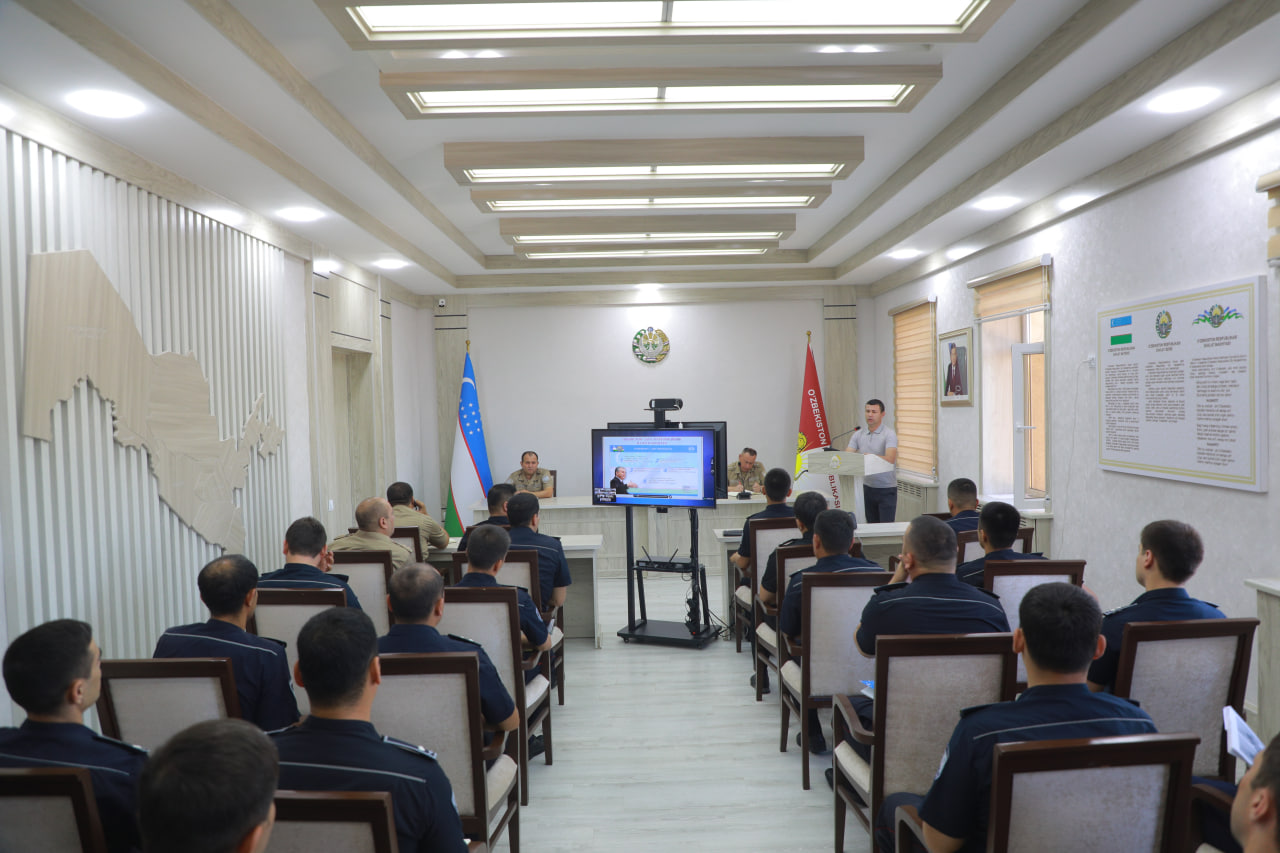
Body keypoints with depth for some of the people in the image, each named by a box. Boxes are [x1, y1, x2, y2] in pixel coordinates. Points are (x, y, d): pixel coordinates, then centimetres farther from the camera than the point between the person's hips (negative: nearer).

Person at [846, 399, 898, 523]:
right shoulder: (858, 435, 6)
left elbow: (890, 459, -23)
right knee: (871, 525, 10)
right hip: (868, 486, 5)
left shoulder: (889, 434, -9)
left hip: (886, 488, -5)